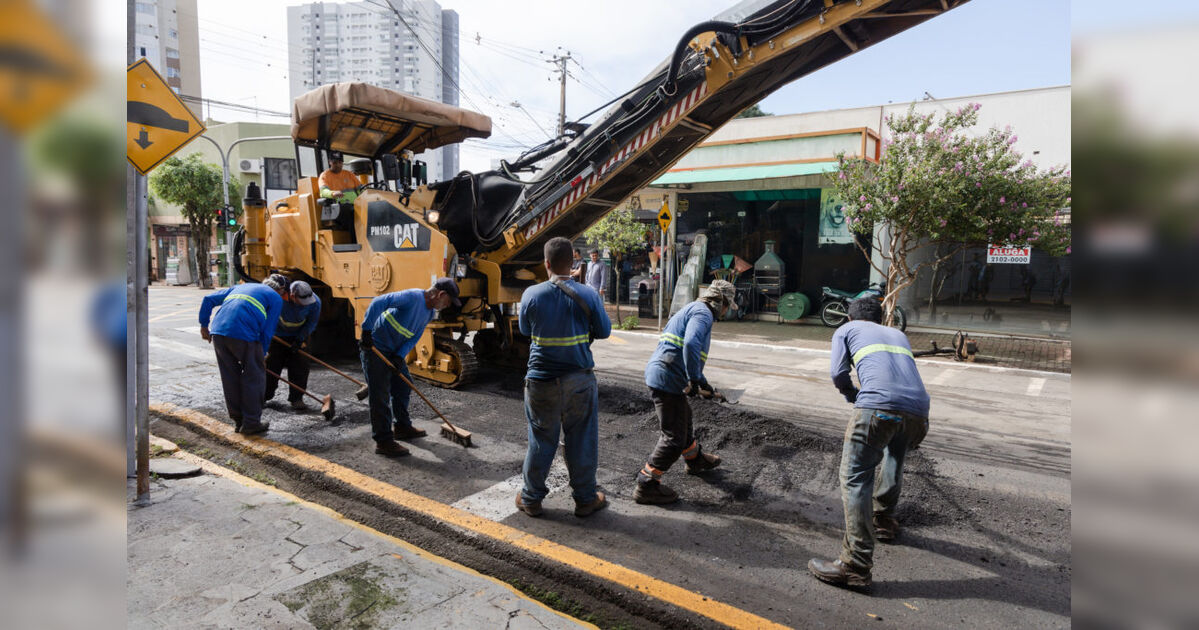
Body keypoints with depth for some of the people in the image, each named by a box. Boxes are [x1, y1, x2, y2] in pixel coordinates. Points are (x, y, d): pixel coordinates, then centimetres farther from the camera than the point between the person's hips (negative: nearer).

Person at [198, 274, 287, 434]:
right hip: (243, 334, -6)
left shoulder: (241, 287, 32)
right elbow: (267, 331, 7)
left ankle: (238, 420, 27)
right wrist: (262, 356, 14)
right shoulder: (276, 298, 14)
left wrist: (204, 325, 32)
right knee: (254, 377, 7)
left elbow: (208, 299, 27)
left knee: (230, 377, 16)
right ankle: (251, 422, 11)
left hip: (217, 332, 6)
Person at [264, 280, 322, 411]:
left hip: (299, 335, 0)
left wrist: (300, 340, -20)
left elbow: (311, 323, -13)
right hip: (278, 334, 0)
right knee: (271, 363, 6)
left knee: (299, 365, -7)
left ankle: (296, 398, 3)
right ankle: (265, 394, 25)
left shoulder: (315, 302, -26)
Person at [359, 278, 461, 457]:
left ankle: (402, 427, 34)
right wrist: (367, 330, -31)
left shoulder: (430, 312, 4)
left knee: (403, 385, 18)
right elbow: (378, 303, -32)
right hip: (375, 347, -10)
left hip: (394, 351, 10)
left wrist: (400, 356, -13)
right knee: (380, 395, -7)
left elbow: (414, 338, 2)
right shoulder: (412, 297, -26)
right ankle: (383, 441, -1)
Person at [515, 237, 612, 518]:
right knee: (581, 441, 12)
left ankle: (531, 499, 27)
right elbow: (604, 331, 0)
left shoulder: (531, 295, -7)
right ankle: (585, 499, 25)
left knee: (540, 441, 14)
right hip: (579, 381, -1)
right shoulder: (588, 295, -10)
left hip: (541, 381, 1)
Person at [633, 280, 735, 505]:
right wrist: (695, 381, -22)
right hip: (668, 379, -11)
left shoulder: (691, 309, 23)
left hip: (657, 374, 11)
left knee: (683, 420, 29)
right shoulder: (703, 312, -9)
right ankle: (646, 486, 3)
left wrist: (703, 384, 32)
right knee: (674, 437, -3)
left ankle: (696, 460, 51)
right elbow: (691, 345, -29)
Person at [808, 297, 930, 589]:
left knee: (855, 478, -5)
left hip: (878, 405, -6)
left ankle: (855, 566, -11)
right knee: (894, 458, 32)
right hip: (918, 409, 6)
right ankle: (885, 522, 43)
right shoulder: (898, 334, 35)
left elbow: (839, 375, 10)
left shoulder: (846, 330, 22)